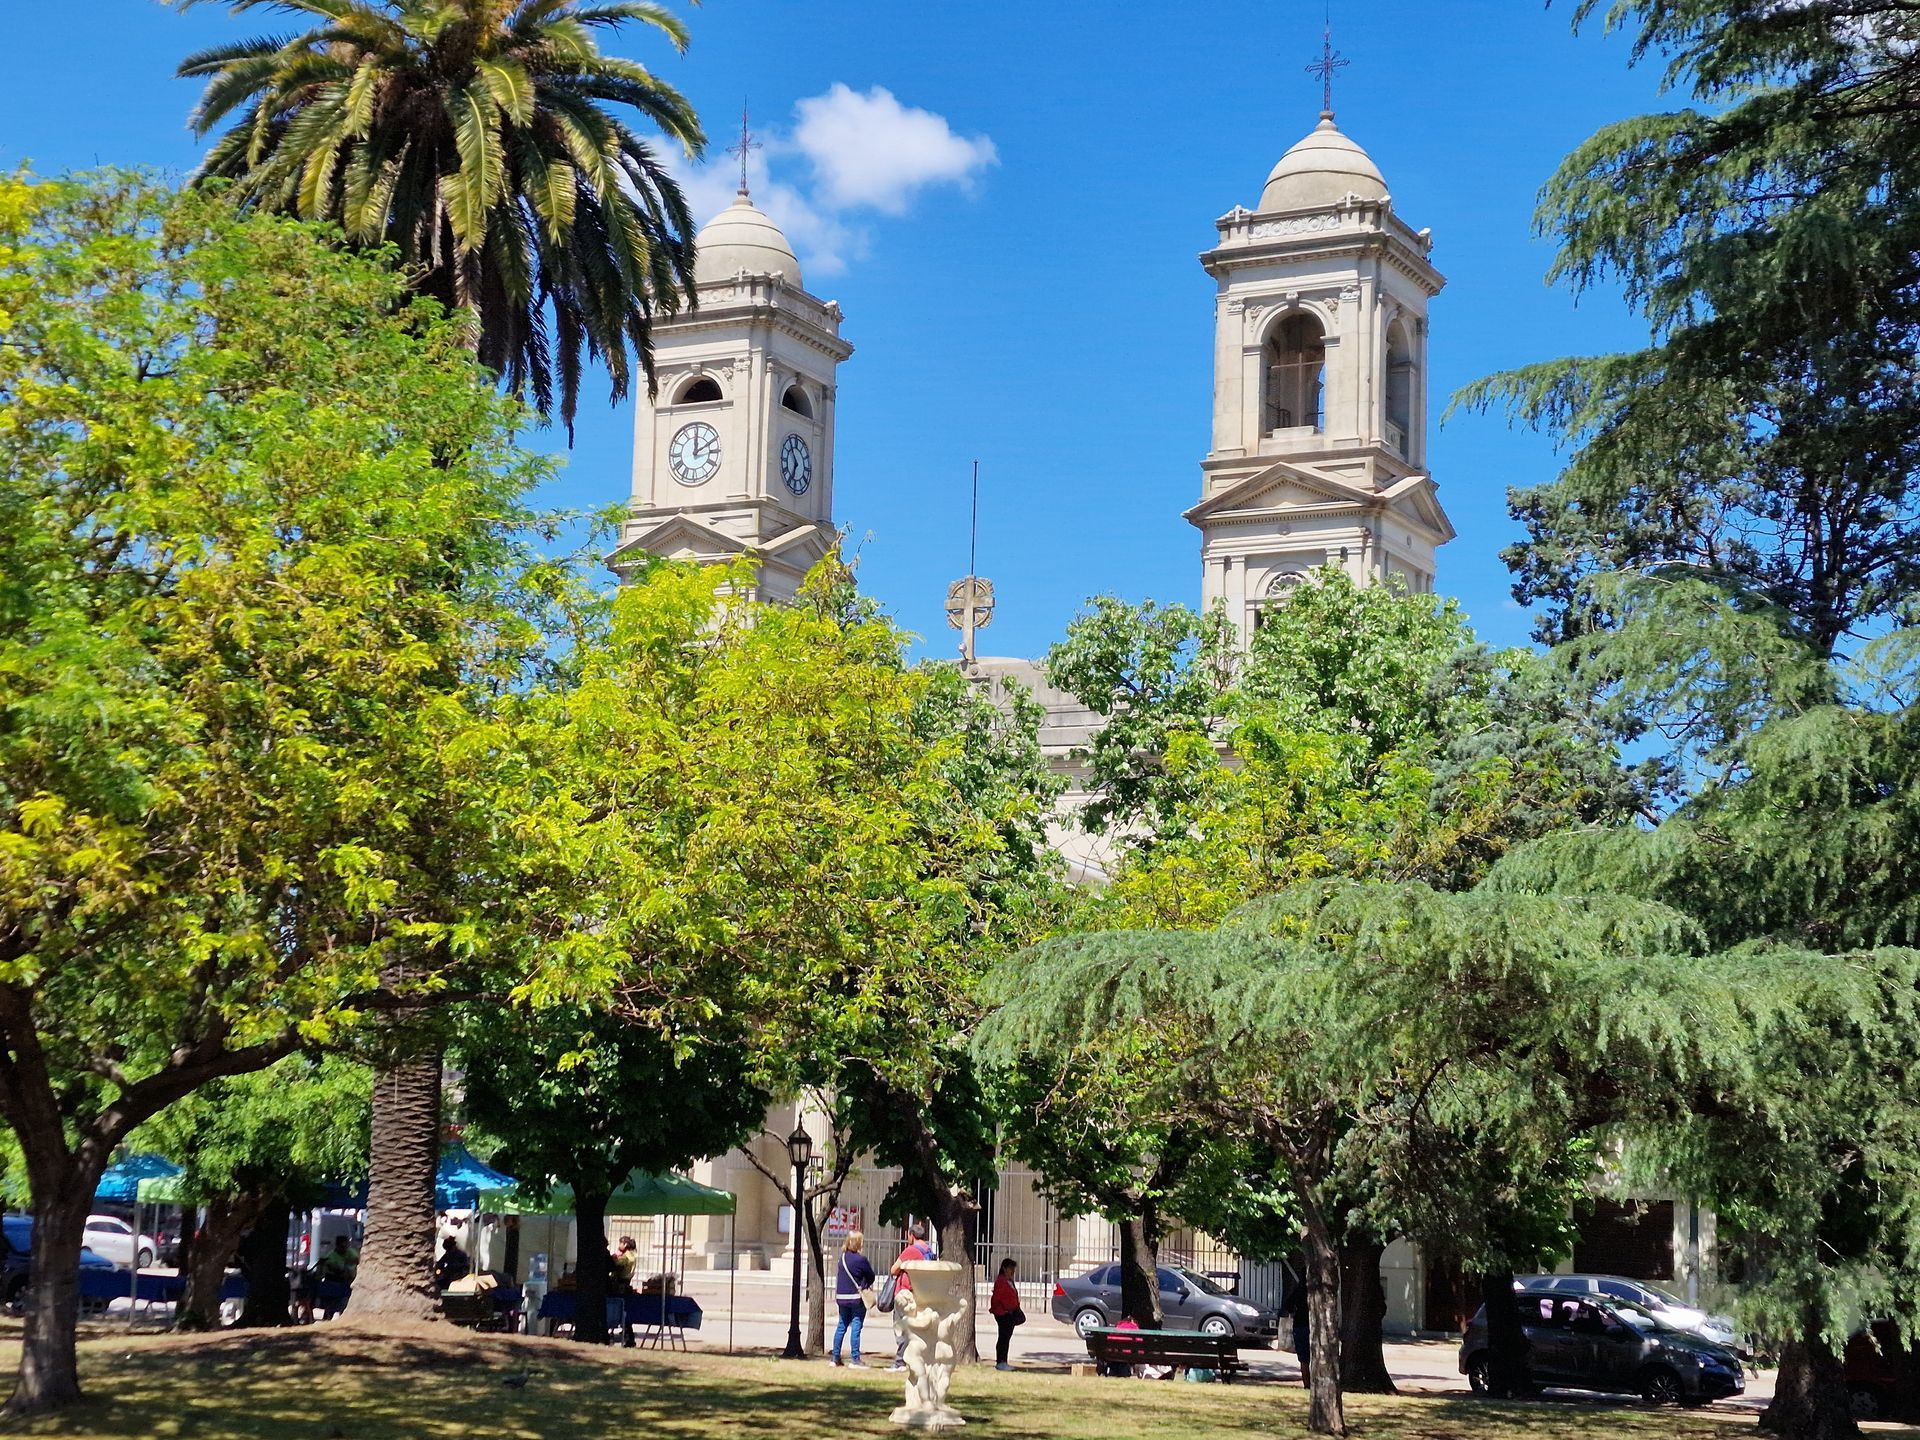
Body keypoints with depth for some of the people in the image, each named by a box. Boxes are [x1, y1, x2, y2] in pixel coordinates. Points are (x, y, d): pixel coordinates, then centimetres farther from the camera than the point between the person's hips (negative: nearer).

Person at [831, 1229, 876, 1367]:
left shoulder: (843, 1257, 4)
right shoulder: (861, 1260, -15)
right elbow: (871, 1277, -3)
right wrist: (866, 1285, 18)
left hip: (842, 1297, 6)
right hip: (857, 1298, -6)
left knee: (842, 1326, 13)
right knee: (856, 1327, -3)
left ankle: (835, 1357, 15)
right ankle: (855, 1359, -3)